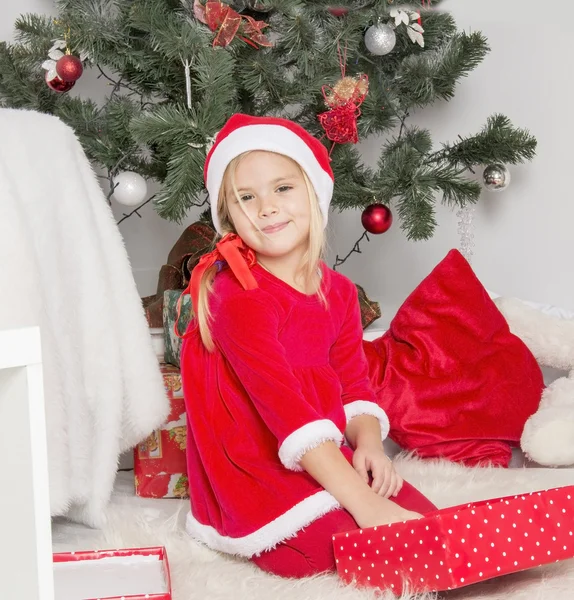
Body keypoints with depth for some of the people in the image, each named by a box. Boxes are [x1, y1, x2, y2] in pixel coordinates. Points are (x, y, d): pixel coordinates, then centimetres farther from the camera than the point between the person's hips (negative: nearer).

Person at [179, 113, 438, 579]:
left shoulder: (339, 292, 6)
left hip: (325, 458, 7)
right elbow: (282, 403, -27)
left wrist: (368, 444, -14)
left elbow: (353, 383, 10)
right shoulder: (239, 298, -19)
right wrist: (361, 501, -31)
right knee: (330, 544, -29)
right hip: (254, 468, -7)